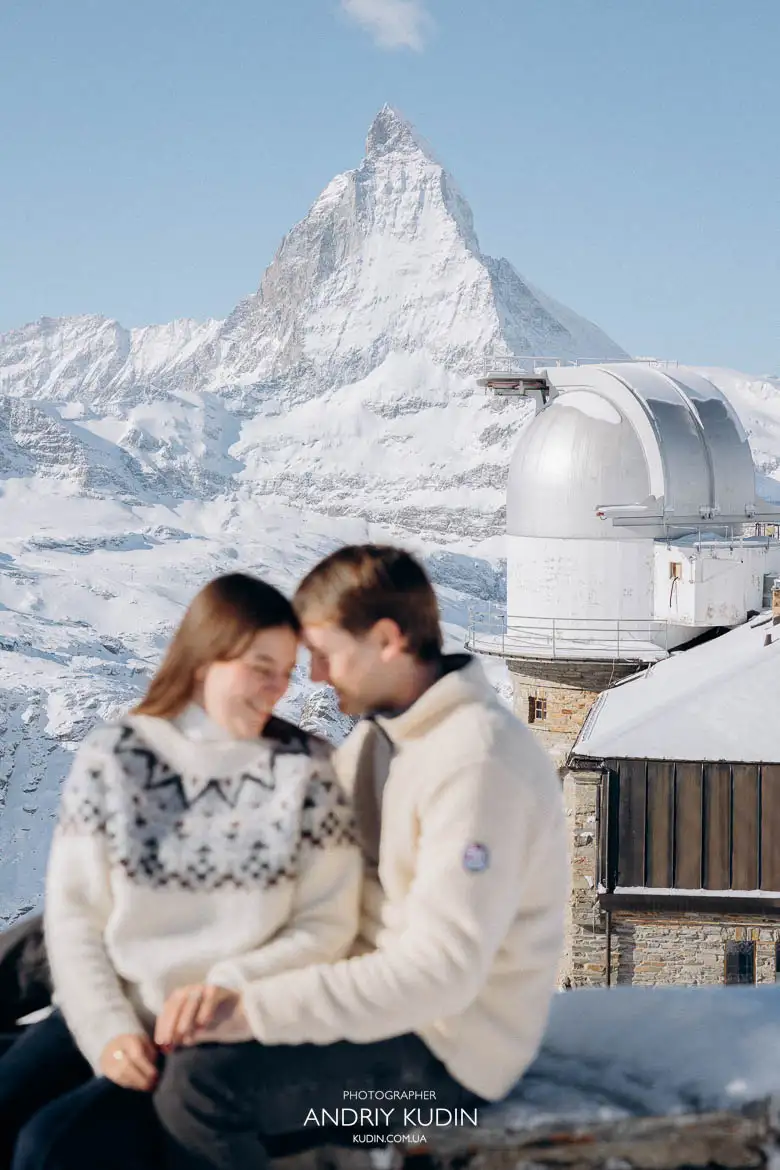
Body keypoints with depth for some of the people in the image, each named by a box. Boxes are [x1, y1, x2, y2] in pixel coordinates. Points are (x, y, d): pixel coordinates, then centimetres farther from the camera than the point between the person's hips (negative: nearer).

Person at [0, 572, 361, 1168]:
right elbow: (73, 914, 2)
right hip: (111, 1013, 3)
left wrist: (227, 986, -17)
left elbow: (327, 925, -1)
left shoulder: (306, 769, 0)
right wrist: (107, 1029, -12)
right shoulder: (113, 758, 3)